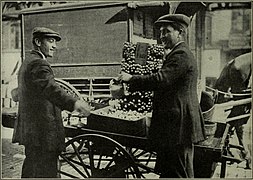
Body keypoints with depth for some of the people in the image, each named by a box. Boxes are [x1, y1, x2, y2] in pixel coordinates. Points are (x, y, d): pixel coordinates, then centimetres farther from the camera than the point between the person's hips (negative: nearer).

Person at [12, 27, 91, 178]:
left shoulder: (28, 61, 19)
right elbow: (50, 88, -33)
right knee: (45, 172, -6)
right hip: (43, 133, -11)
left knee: (31, 171, 20)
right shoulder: (38, 63, -15)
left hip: (30, 130, 11)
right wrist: (74, 103, -47)